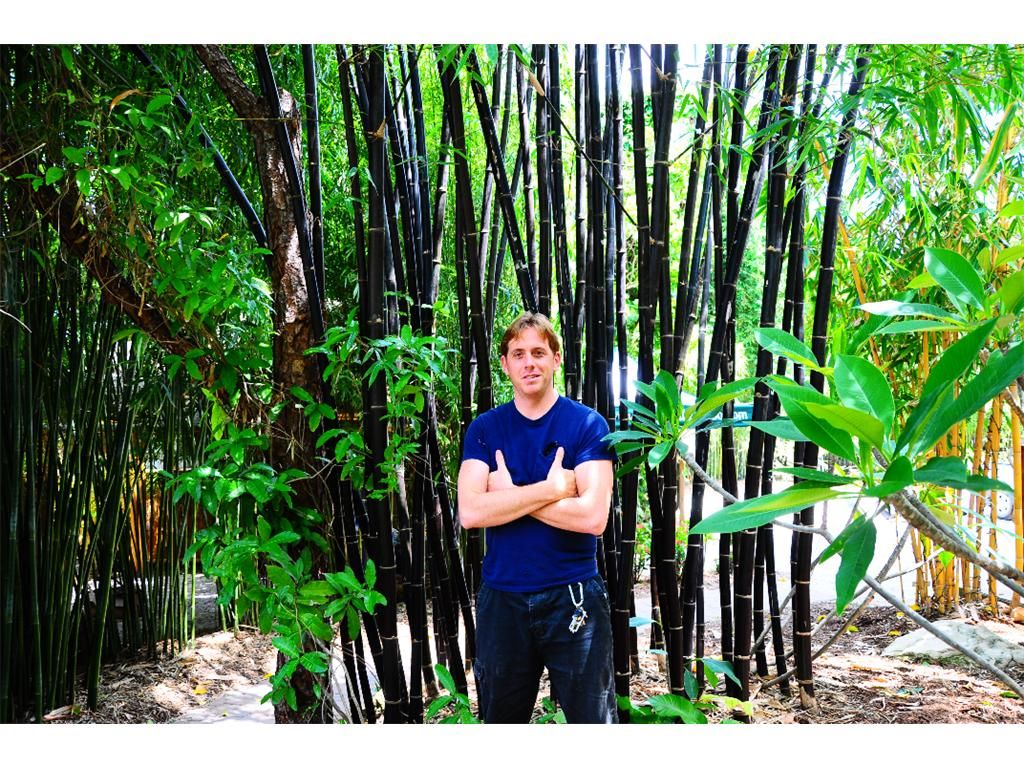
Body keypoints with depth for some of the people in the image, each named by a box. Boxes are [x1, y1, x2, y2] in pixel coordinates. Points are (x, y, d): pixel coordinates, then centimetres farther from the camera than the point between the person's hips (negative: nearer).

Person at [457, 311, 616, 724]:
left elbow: (592, 516, -18)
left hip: (573, 597, -3)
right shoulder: (484, 428, 2)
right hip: (502, 598, 3)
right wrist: (551, 488, -18)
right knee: (500, 718, 19)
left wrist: (509, 493, -13)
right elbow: (470, 512, -13)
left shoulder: (588, 424, -5)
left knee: (593, 718, 6)